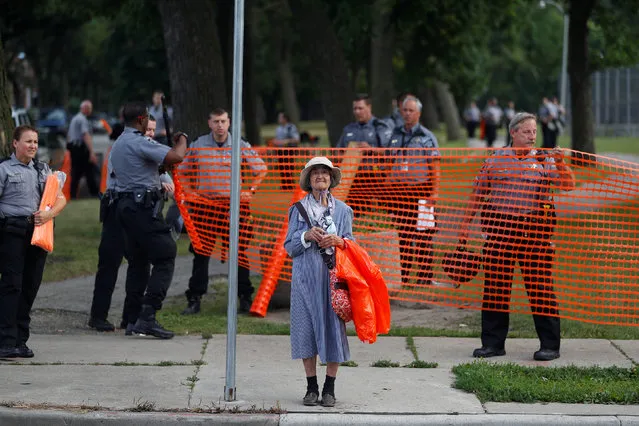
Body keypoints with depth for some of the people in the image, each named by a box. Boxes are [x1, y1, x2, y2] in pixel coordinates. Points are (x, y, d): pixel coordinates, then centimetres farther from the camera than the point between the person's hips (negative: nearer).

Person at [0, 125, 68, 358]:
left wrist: (49, 214, -7)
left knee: (30, 286, 6)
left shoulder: (43, 170, 16)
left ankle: (20, 340, 13)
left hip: (39, 231, 5)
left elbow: (61, 199, 13)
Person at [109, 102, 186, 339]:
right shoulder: (139, 142, -14)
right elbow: (176, 156, -21)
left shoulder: (118, 144, 18)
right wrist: (182, 140, 1)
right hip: (143, 206, -10)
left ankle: (133, 319, 15)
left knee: (138, 261, 15)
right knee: (164, 259, -8)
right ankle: (147, 317, -16)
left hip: (124, 205, 10)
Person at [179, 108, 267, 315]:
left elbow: (261, 169, 10)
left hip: (233, 203, -1)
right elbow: (183, 171, 16)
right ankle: (194, 300, 6)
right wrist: (190, 193, 4)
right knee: (200, 253, 1)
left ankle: (245, 298, 12)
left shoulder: (240, 146, 0)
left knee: (239, 252, 3)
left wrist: (250, 191, -1)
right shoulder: (199, 145, 4)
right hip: (205, 203, 1)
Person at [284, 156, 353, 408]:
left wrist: (338, 241, -9)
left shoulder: (342, 210, 10)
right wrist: (307, 236, -12)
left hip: (334, 276, 0)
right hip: (306, 276, 0)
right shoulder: (298, 209, 8)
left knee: (333, 327, -3)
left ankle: (329, 388, 3)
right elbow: (289, 247, 6)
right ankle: (311, 387, 8)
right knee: (307, 327, -1)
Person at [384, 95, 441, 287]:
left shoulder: (427, 137, 1)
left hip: (420, 190, -4)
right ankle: (402, 276, 15)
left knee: (423, 235, -4)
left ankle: (425, 276, 1)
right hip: (398, 190, 5)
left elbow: (435, 167, -3)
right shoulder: (395, 135, 14)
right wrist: (389, 189, 12)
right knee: (402, 234, 8)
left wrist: (434, 192, -11)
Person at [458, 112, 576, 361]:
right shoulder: (495, 160, 9)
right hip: (499, 228, 2)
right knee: (495, 286, 4)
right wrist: (466, 224, 11)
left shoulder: (544, 160, 7)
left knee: (540, 286, -2)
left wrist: (561, 164, -19)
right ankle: (493, 343, 14)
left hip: (534, 229, -2)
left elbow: (568, 186, -2)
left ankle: (550, 345, 3)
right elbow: (478, 194, 13)